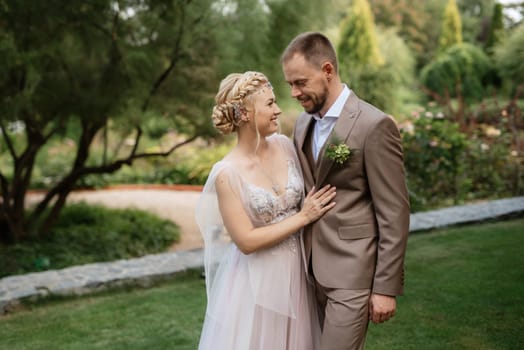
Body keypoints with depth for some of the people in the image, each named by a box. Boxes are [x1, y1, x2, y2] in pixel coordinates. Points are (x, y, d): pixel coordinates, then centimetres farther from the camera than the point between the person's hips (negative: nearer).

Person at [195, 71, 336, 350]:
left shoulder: (285, 146, -3)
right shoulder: (227, 173, -19)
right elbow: (246, 241, -19)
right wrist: (303, 217, -16)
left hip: (295, 272, 5)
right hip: (256, 281, -5)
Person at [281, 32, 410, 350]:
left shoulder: (375, 125, -15)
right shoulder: (303, 122, 8)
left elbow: (394, 214, -14)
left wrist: (386, 286, -14)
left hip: (353, 271, -7)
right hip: (312, 269, 7)